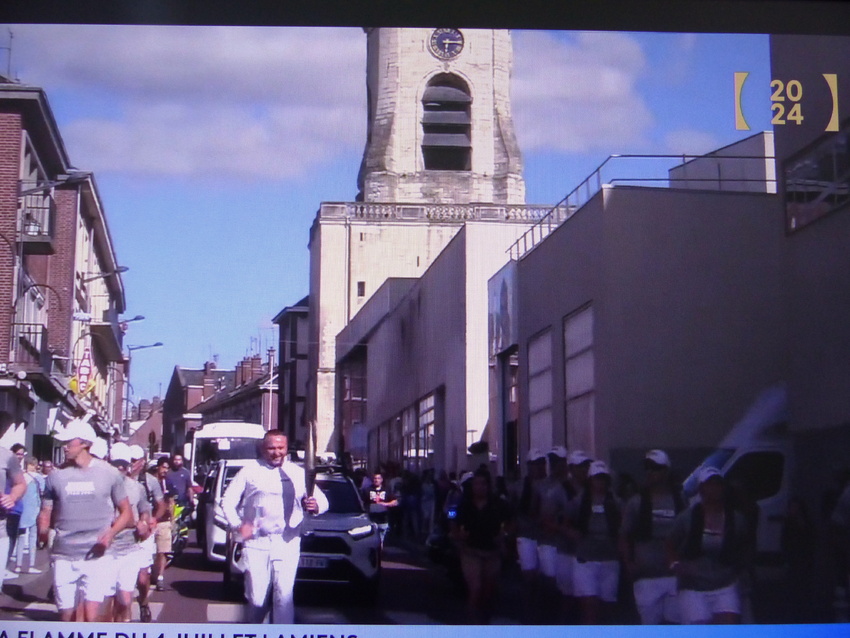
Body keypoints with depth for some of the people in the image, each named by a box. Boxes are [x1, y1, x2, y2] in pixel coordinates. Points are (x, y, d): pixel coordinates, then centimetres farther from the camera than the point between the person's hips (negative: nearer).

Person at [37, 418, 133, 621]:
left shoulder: (109, 474, 2)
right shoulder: (57, 476, 8)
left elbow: (126, 513, 7)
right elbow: (45, 513, 9)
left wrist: (111, 532, -12)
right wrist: (43, 531, -13)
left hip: (97, 557, -3)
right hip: (63, 558, 3)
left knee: (90, 616, -15)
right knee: (67, 617, 8)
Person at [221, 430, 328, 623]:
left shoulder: (298, 473, 14)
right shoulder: (250, 471, 8)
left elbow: (322, 500, 14)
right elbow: (228, 501, 8)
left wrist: (315, 505, -10)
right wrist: (238, 524, -8)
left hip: (287, 543, 1)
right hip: (256, 542, -1)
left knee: (284, 596, -11)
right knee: (256, 598, 0)